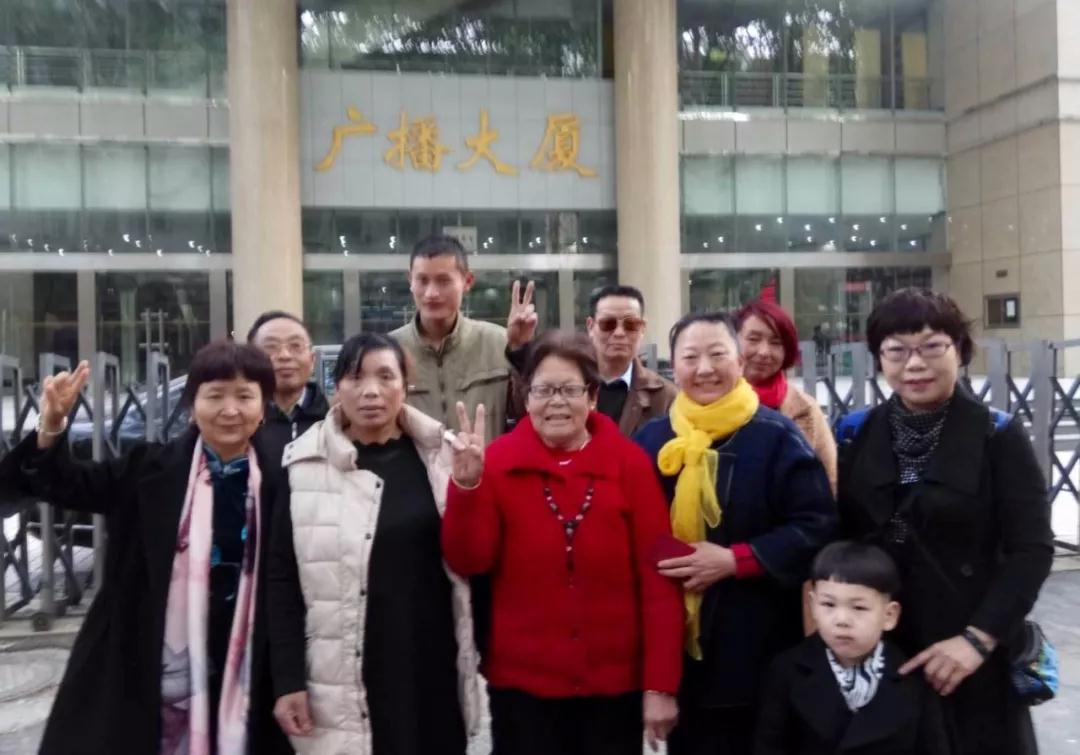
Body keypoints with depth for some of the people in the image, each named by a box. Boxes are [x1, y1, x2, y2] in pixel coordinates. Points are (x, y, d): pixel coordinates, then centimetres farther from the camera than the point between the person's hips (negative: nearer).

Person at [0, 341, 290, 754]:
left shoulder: (277, 484, -5)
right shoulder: (152, 468, -2)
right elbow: (67, 485, 2)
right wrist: (52, 426, -17)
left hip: (240, 675, 0)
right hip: (152, 671, 0)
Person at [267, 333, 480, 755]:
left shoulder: (441, 457, 1)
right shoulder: (306, 466, -2)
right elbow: (283, 578, -1)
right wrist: (287, 680, -4)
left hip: (431, 673, 2)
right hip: (341, 686, -1)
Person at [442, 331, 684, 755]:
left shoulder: (629, 462, -4)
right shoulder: (497, 462, -4)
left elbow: (657, 575, -4)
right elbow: (468, 563, -8)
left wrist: (660, 683, -6)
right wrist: (466, 485, -23)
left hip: (615, 683, 1)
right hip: (522, 682, 0)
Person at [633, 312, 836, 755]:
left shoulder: (776, 436, -5)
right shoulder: (652, 439, 5)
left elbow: (817, 526, -9)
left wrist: (734, 560, -16)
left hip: (754, 644, -3)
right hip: (675, 643, 3)